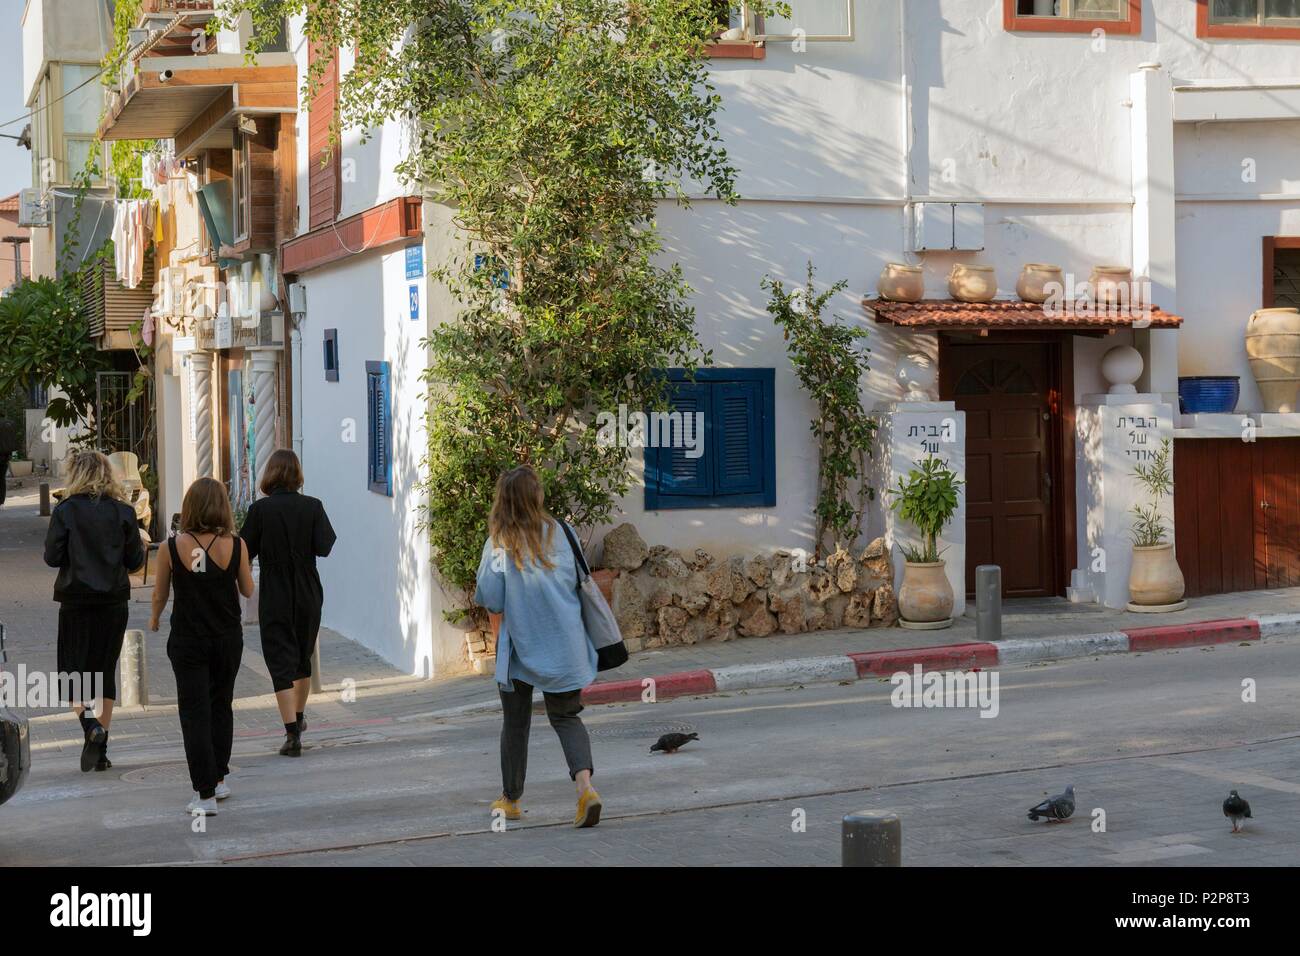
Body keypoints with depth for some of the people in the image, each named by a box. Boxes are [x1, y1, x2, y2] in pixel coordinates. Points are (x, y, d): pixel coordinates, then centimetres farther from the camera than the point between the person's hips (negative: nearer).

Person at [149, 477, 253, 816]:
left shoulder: (172, 547, -12)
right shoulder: (234, 545, -10)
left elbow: (160, 594, 0)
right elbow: (247, 590, 2)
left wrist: (154, 619, 21)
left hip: (187, 639, -2)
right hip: (228, 638, 2)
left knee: (195, 714, 1)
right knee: (221, 706, 20)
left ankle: (205, 794, -4)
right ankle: (218, 779, 30)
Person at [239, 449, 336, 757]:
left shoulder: (260, 509, -10)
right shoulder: (312, 506, -6)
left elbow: (244, 550, -6)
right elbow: (324, 546, -11)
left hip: (274, 596, -3)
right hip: (308, 595, 3)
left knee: (281, 663, -1)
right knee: (303, 657, 22)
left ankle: (292, 734, -11)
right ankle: (299, 717, 39)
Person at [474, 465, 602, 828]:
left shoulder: (499, 543, -10)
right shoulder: (556, 532, -3)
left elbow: (492, 601, -8)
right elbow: (573, 582, 3)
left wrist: (501, 635, 8)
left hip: (521, 645, -2)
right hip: (564, 644, 2)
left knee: (515, 721, 15)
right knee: (566, 717, 12)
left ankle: (510, 799, 25)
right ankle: (584, 783, -12)